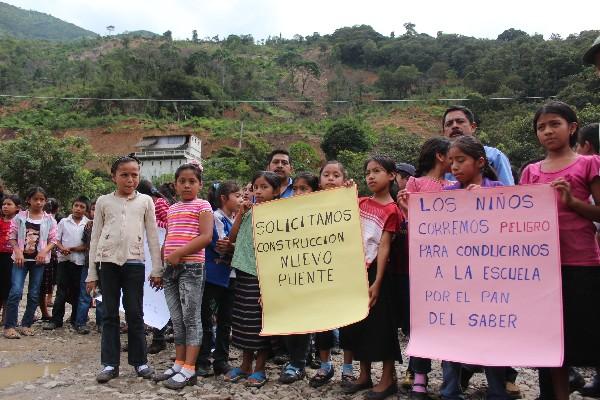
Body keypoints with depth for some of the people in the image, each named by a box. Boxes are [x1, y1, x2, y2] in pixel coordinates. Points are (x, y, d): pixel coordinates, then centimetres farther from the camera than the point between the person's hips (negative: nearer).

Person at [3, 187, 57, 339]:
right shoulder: (20, 217, 2)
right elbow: (12, 237, 2)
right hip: (21, 258, -1)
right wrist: (18, 252, -12)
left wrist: (44, 251, -14)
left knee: (34, 294, 5)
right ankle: (9, 326, -3)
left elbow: (53, 240, 3)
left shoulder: (49, 220, 3)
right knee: (16, 291, -11)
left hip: (39, 260, 2)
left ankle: (26, 324, 16)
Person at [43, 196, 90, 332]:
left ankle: (76, 319, 17)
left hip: (80, 261, -1)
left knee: (77, 291, 7)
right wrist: (62, 248, -13)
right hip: (64, 259, 1)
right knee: (61, 291, 3)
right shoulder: (63, 222, 7)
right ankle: (56, 319, 9)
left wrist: (71, 249, -15)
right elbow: (56, 240, 7)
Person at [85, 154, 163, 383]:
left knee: (135, 314, 5)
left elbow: (153, 236, 6)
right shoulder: (104, 201, 8)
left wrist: (157, 268, 1)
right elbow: (95, 238, 9)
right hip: (108, 262, 1)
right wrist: (91, 273, 6)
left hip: (134, 262, -1)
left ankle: (139, 361, 15)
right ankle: (110, 363, 13)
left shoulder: (145, 201, 7)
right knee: (109, 314, 6)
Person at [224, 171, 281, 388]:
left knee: (261, 322, 3)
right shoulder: (249, 213, 9)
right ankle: (245, 366, 27)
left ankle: (259, 369, 17)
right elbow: (233, 239, 12)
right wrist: (240, 214, 0)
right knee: (242, 320, 12)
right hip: (244, 273, 6)